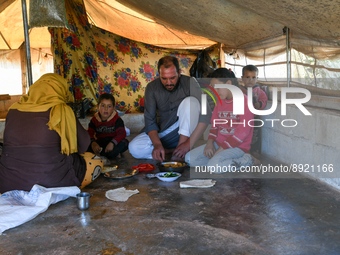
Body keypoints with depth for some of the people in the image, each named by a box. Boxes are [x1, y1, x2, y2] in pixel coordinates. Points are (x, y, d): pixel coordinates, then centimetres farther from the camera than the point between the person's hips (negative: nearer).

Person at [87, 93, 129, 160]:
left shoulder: (117, 119, -9)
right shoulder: (94, 119, -1)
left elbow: (122, 133, -20)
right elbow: (90, 133, -7)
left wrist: (112, 143, -36)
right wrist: (93, 143, -29)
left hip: (112, 142, -2)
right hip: (100, 143, 2)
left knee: (124, 143, -31)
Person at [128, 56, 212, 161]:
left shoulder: (189, 83, -15)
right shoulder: (152, 88, -8)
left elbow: (206, 115, -21)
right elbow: (150, 121, -9)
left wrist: (189, 143, -30)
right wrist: (157, 144, -28)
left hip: (185, 132, -1)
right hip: (163, 133, 2)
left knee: (190, 101, -29)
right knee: (134, 148, -23)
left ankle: (180, 153, -27)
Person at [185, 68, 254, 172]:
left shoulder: (244, 101, -13)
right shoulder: (220, 102, 13)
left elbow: (243, 132, -18)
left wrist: (219, 150, -18)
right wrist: (210, 143, -6)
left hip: (237, 146, -8)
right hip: (218, 143, 8)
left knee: (213, 167, -30)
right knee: (189, 158, -6)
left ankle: (244, 161, -11)